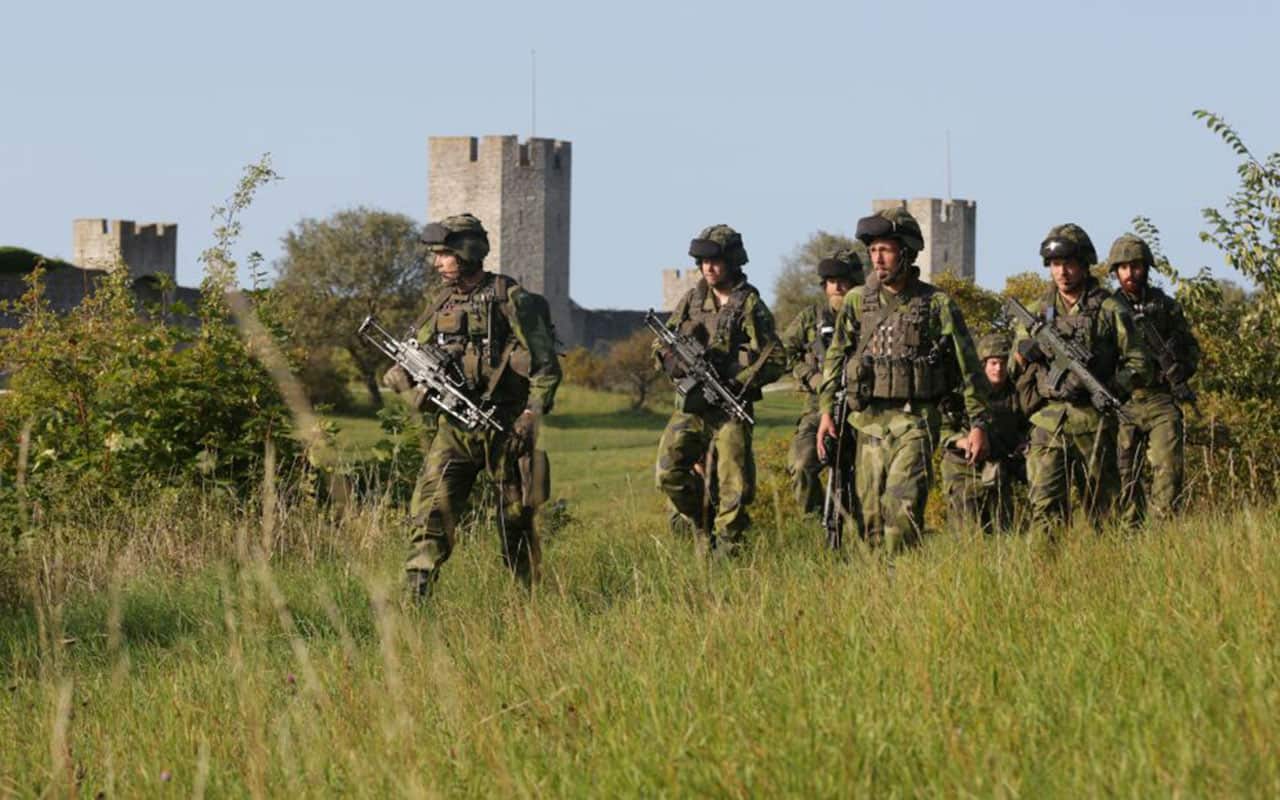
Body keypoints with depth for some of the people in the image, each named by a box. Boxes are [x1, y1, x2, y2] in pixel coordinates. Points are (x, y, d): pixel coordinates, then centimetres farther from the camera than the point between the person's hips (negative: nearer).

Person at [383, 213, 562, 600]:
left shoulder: (512, 301, -7)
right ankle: (416, 594, -17)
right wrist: (403, 373, -6)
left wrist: (531, 415, -16)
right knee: (431, 506, -11)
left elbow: (546, 366, -7)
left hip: (505, 426, -4)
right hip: (453, 428, 4)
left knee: (516, 517, 7)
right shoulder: (441, 304, 10)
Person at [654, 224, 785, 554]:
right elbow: (661, 344, 18)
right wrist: (672, 360, -6)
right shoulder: (692, 300, 11)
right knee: (669, 472, -11)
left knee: (734, 488, -7)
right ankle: (701, 528, 12)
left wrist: (736, 383, -17)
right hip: (690, 406, 4)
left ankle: (728, 550, 4)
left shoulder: (749, 306, -4)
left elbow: (775, 360, -8)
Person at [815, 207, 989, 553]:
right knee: (871, 511, 5)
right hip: (869, 421, 4)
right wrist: (826, 410, 5)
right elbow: (835, 357, 13)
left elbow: (967, 366, 1)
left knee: (902, 505, -18)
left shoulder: (937, 304, -3)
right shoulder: (858, 302, 7)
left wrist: (978, 423, -1)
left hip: (915, 421, -4)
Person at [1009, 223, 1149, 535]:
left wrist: (1106, 388, -16)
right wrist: (1025, 353, -5)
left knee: (1101, 505, 6)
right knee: (1044, 501, -11)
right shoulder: (1038, 312, 13)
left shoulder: (1108, 310, 3)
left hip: (1093, 423, -2)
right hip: (1048, 422, 2)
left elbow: (1137, 365, 0)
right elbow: (1016, 366, 18)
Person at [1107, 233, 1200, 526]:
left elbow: (1191, 348, 16)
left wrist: (1180, 369, -4)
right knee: (1125, 474, 0)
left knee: (1168, 467, -13)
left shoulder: (1166, 307, 10)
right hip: (1122, 405, 0)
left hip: (1161, 402, 0)